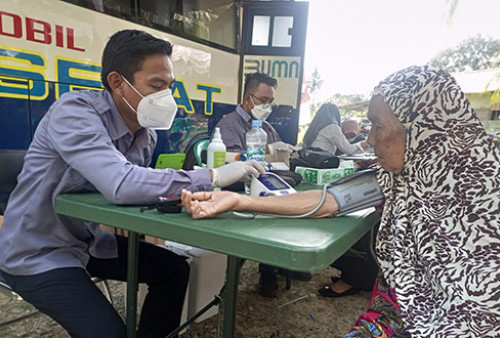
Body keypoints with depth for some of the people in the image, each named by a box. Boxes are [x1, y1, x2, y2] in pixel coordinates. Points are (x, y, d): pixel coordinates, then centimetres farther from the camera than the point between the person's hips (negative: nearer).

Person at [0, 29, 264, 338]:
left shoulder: (146, 134, -4)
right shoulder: (74, 110, -26)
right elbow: (121, 184, -40)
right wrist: (213, 177, -34)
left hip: (89, 241, 7)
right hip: (38, 253, -7)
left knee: (174, 268, 7)